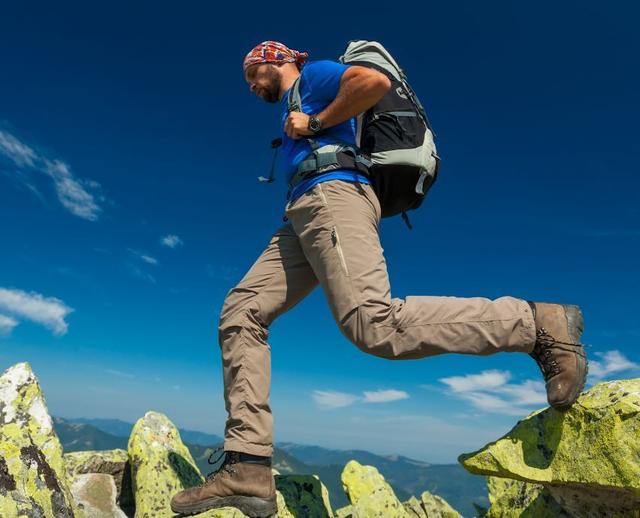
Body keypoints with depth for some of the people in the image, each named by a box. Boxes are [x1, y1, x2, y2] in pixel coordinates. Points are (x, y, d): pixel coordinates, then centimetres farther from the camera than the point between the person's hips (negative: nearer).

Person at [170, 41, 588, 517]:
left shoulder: (313, 75, 15)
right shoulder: (293, 108, 39)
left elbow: (376, 81, -6)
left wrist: (315, 123, 0)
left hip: (332, 196, -9)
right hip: (303, 217, 9)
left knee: (374, 323, -29)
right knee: (239, 314, -5)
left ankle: (538, 323, -15)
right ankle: (248, 469, -13)